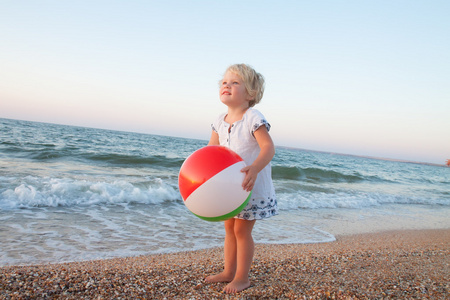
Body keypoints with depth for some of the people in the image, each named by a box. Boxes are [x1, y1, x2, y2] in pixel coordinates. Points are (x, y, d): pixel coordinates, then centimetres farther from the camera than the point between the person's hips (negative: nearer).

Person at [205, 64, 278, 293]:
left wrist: (254, 168, -43)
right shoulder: (221, 122, 3)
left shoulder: (253, 119, -18)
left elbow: (268, 147, -26)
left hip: (251, 185, -7)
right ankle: (228, 272, 31)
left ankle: (242, 277, 19)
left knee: (242, 230, 1)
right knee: (229, 227, 15)